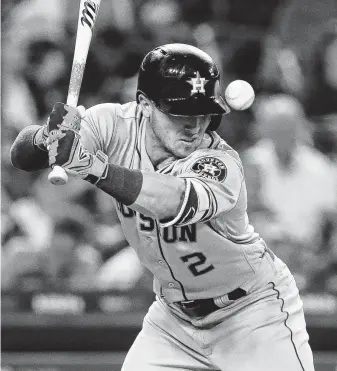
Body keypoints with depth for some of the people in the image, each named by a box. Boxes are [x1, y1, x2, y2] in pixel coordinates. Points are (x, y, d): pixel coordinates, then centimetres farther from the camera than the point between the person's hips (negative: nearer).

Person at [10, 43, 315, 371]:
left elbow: (176, 202, -50)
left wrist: (91, 165, -61)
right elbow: (21, 156, -23)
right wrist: (46, 137, -48)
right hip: (174, 314, 4)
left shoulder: (220, 163, -28)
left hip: (255, 312, -4)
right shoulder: (116, 125, -16)